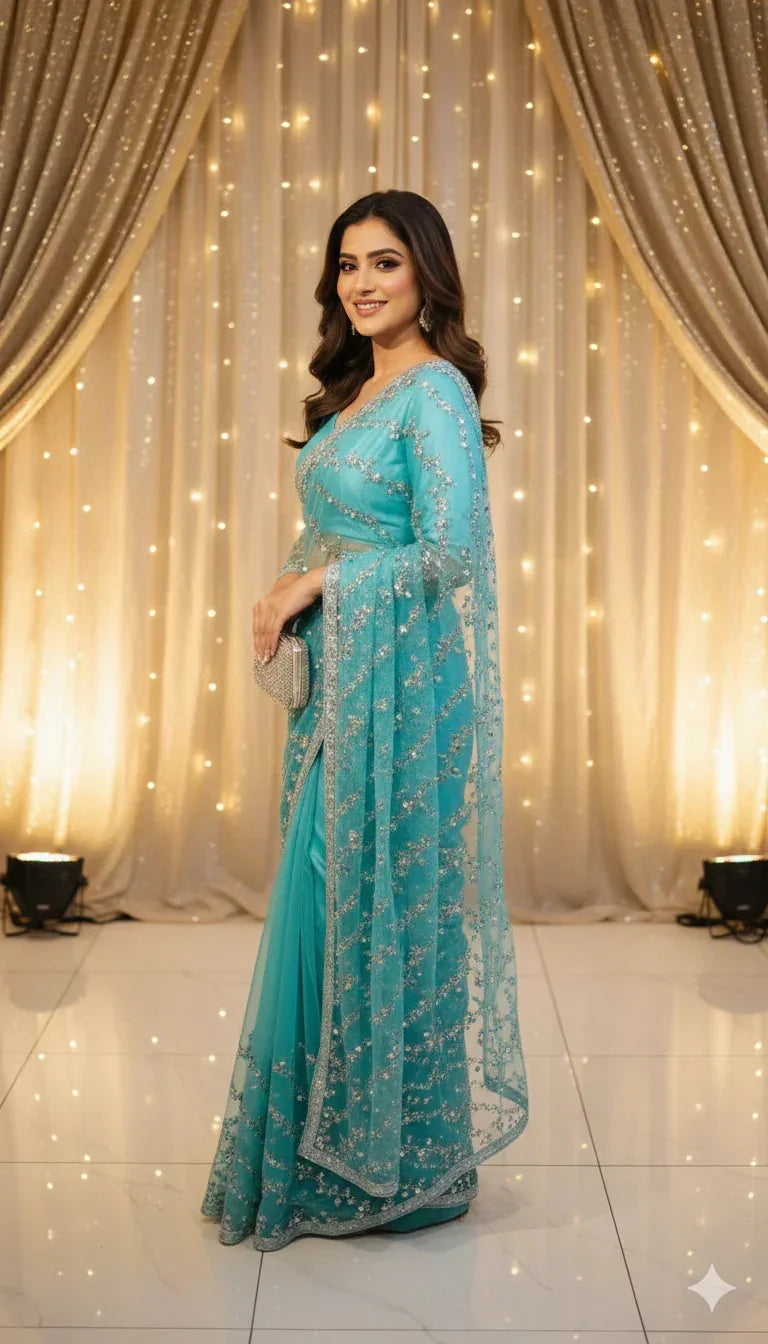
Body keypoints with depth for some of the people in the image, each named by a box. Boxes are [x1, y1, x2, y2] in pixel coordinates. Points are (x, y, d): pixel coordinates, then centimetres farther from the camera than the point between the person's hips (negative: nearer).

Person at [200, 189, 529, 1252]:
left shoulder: (436, 392, -12)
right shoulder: (357, 392, 16)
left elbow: (452, 552, -20)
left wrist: (317, 584, -14)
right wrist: (288, 594, 6)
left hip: (397, 682, -9)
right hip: (335, 680, 9)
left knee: (377, 901, -1)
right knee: (330, 900, 12)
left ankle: (394, 1161, 15)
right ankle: (338, 1152, 26)